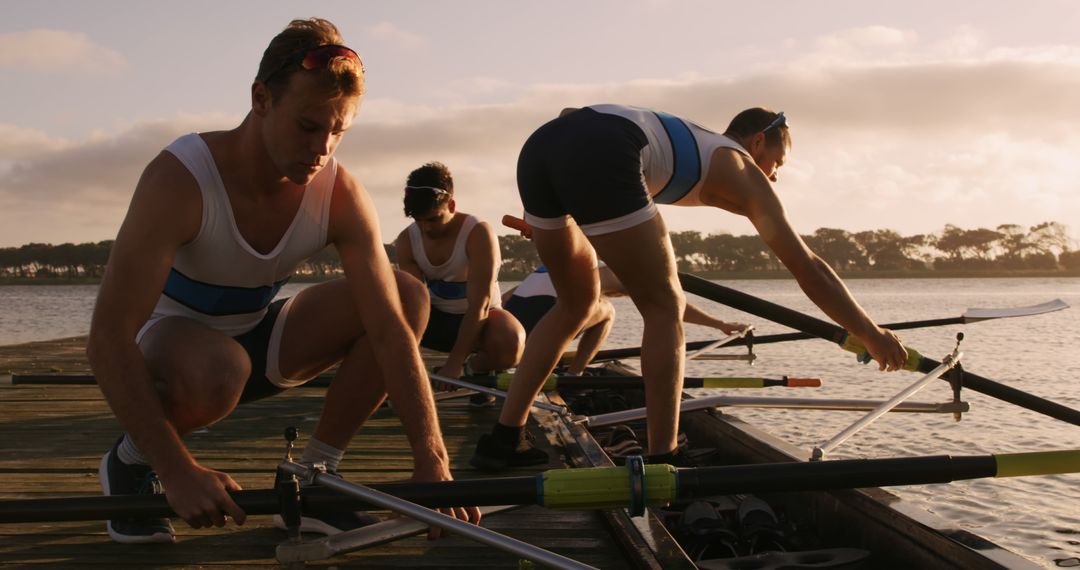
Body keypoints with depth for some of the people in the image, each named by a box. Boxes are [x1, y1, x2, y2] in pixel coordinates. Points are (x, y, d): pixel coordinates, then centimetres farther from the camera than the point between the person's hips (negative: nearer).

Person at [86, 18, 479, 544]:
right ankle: (131, 462, -6)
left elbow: (392, 332, -21)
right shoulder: (180, 178, -30)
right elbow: (107, 340, -33)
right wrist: (178, 472, -39)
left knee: (408, 295, -13)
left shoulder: (342, 197, -17)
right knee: (217, 370, -42)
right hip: (165, 340, -5)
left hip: (256, 337, 5)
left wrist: (430, 459, -31)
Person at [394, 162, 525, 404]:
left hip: (478, 320, -3)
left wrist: (454, 362, -33)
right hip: (435, 320, 3)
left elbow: (479, 305, -28)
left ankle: (477, 369, -3)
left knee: (510, 344, -38)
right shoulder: (407, 240, -10)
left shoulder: (478, 234, -23)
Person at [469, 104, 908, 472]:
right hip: (598, 155, -8)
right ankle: (661, 464, 5)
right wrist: (872, 335, 28)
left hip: (539, 145, 8)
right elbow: (807, 269, 19)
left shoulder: (687, 142, 39)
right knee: (664, 309, 8)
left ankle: (503, 439, 24)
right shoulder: (743, 173, 21)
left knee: (576, 305, 23)